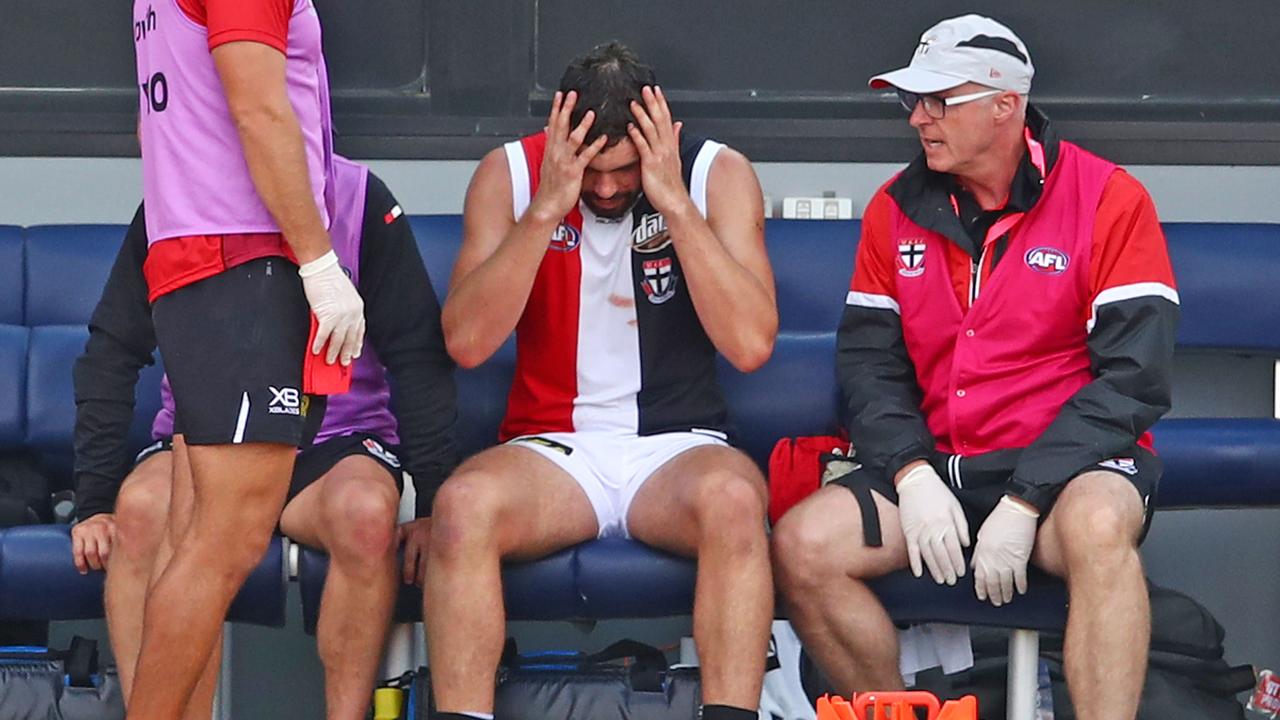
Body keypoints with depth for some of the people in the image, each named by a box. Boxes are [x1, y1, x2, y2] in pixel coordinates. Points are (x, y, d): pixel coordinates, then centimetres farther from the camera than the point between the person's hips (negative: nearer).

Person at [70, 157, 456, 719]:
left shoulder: (359, 198, -6)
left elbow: (419, 357, -4)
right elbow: (109, 356, 1)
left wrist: (432, 504, -11)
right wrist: (94, 503, -8)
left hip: (334, 441, -1)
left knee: (366, 512, -35)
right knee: (144, 507, -32)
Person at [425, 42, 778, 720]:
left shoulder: (717, 174, -1)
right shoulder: (510, 174, 1)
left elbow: (750, 344, -13)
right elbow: (466, 341, -10)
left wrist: (675, 202, -18)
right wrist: (547, 208, -18)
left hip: (677, 447, 0)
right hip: (552, 451, 1)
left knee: (732, 500, -36)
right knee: (463, 503, -33)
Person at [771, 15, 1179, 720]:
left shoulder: (1108, 199, -7)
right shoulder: (895, 210, 8)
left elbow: (1132, 377, -12)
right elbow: (868, 361, 7)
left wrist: (1023, 504, -19)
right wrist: (913, 475, -12)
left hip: (1070, 464, -5)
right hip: (938, 468, 5)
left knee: (1097, 527, -39)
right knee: (801, 544, -18)